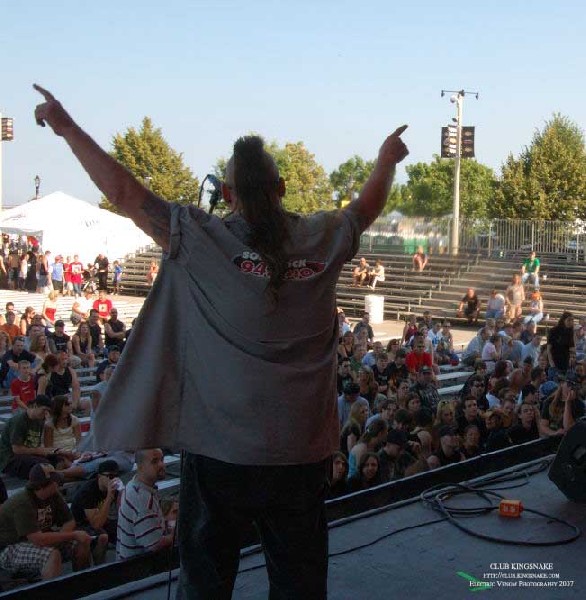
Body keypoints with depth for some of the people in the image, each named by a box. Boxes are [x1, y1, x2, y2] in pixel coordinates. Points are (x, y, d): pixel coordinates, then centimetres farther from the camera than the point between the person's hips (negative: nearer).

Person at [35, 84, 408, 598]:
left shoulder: (201, 240, -10)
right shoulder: (321, 240, -1)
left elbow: (123, 192, -5)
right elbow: (368, 206, 18)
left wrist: (65, 126, 6)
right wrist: (389, 157, 38)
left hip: (221, 450, -2)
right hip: (303, 452, 3)